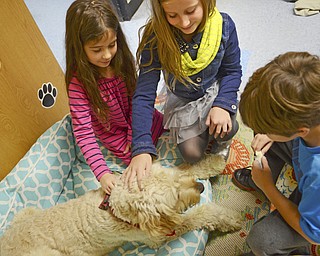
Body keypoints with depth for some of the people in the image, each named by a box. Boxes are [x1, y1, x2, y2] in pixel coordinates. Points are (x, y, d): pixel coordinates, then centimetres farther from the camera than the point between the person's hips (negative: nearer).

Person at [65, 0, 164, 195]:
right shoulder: (79, 82, -31)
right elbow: (83, 132, -33)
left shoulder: (123, 60, -20)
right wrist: (103, 173, -41)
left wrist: (133, 139, -11)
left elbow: (134, 100, -10)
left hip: (138, 117, 4)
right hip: (112, 130, -3)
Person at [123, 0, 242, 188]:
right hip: (182, 100, 0)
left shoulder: (224, 25, -22)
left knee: (226, 128, -27)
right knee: (192, 154, -8)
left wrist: (222, 105, -25)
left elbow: (232, 70, -7)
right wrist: (142, 149, -37)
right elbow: (144, 95, -29)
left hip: (215, 91, 1)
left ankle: (222, 142, 13)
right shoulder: (156, 38, -27)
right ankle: (206, 132, 29)